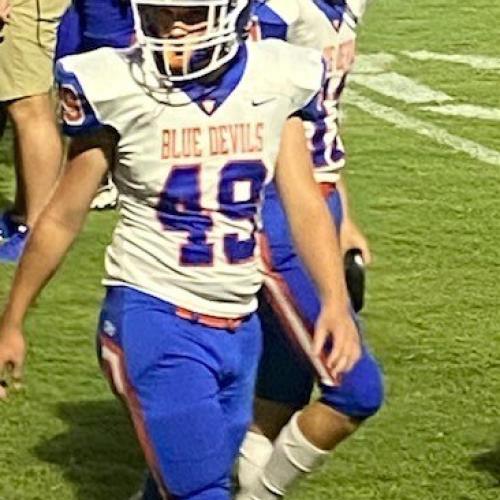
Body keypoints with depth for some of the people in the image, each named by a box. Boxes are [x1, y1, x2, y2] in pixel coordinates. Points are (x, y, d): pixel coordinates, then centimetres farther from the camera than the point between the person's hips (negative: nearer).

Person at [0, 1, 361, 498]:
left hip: (239, 324, 4)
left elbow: (304, 205, 3)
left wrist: (336, 302, -12)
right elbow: (63, 217, -1)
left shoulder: (276, 82, -3)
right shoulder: (118, 89, -12)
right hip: (154, 317, -4)